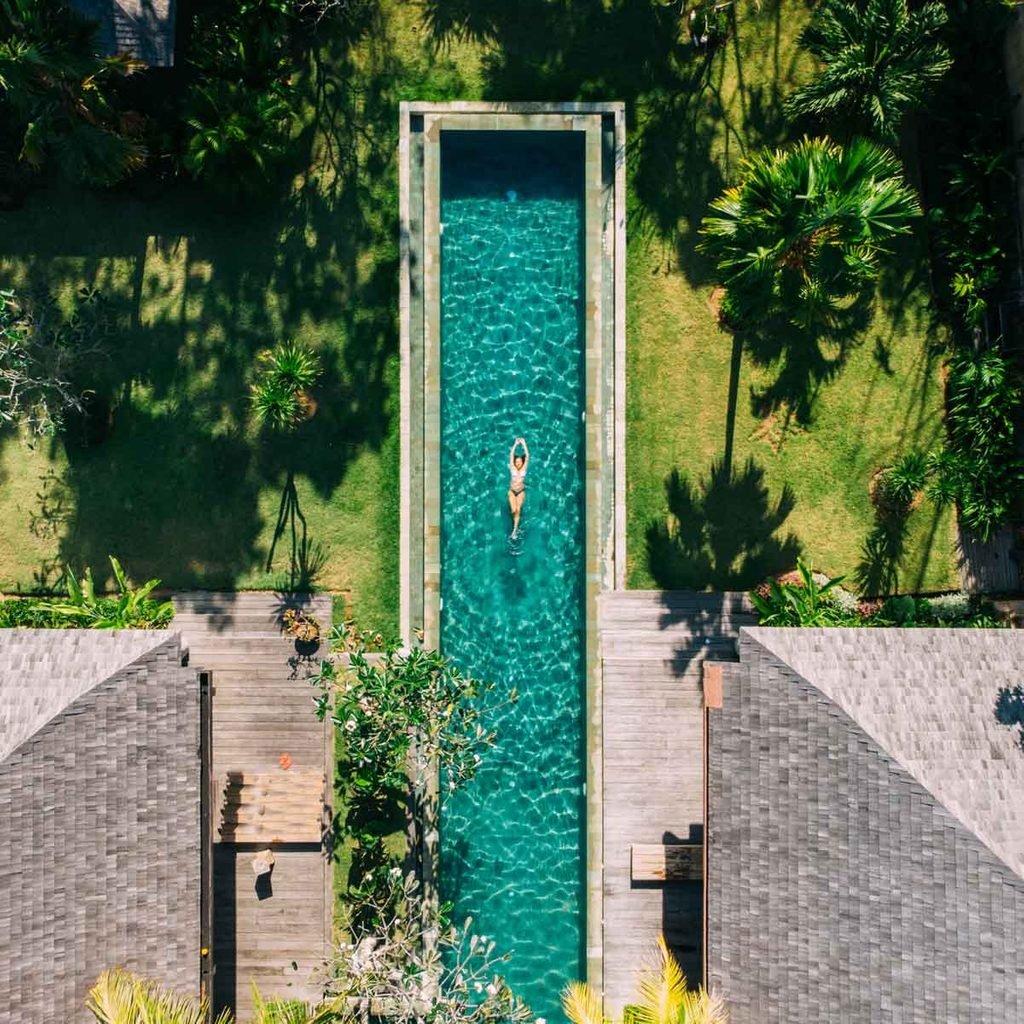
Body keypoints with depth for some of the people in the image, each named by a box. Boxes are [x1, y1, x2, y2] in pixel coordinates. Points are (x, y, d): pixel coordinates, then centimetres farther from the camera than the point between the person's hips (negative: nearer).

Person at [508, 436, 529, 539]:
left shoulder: (524, 468, -3)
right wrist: (515, 444, -11)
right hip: (512, 491, -1)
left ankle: (515, 530, 0)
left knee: (518, 510, -5)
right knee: (514, 510, -12)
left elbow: (527, 456, -9)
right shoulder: (512, 468, -4)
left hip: (521, 491, 1)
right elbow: (511, 455, -10)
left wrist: (524, 444, -11)